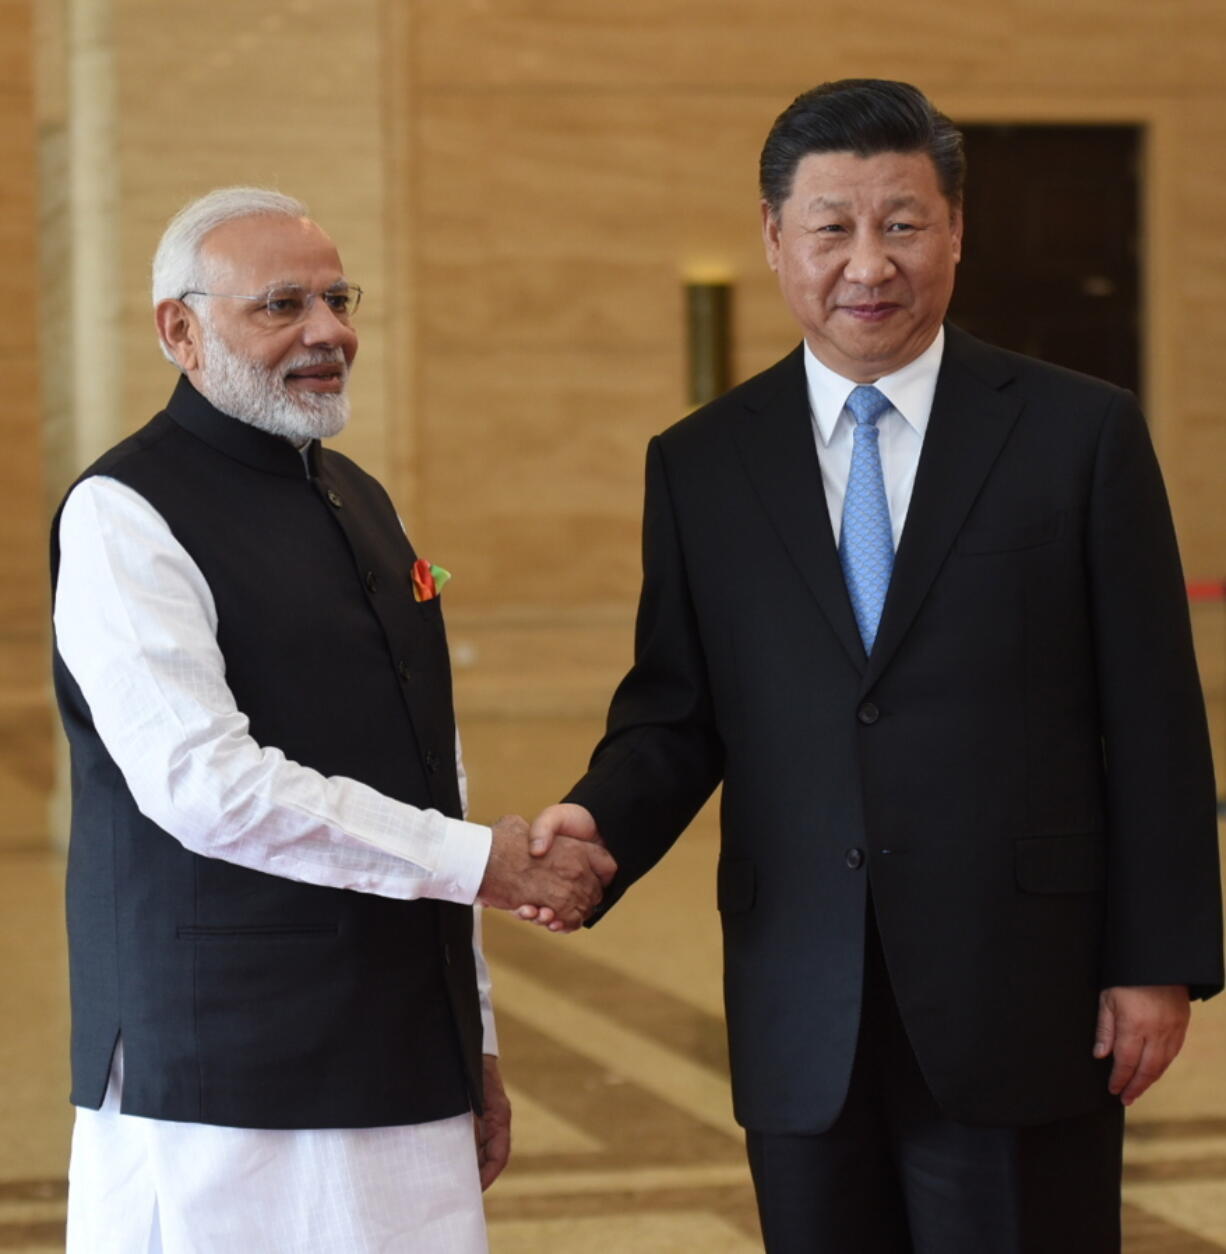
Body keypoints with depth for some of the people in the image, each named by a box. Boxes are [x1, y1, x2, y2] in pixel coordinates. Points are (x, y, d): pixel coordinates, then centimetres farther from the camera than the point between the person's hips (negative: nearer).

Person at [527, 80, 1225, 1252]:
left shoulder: (1080, 432, 0)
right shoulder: (699, 463, 6)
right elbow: (675, 710, 7)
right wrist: (600, 818, -14)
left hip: (1021, 1007, -2)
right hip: (804, 1016, 2)